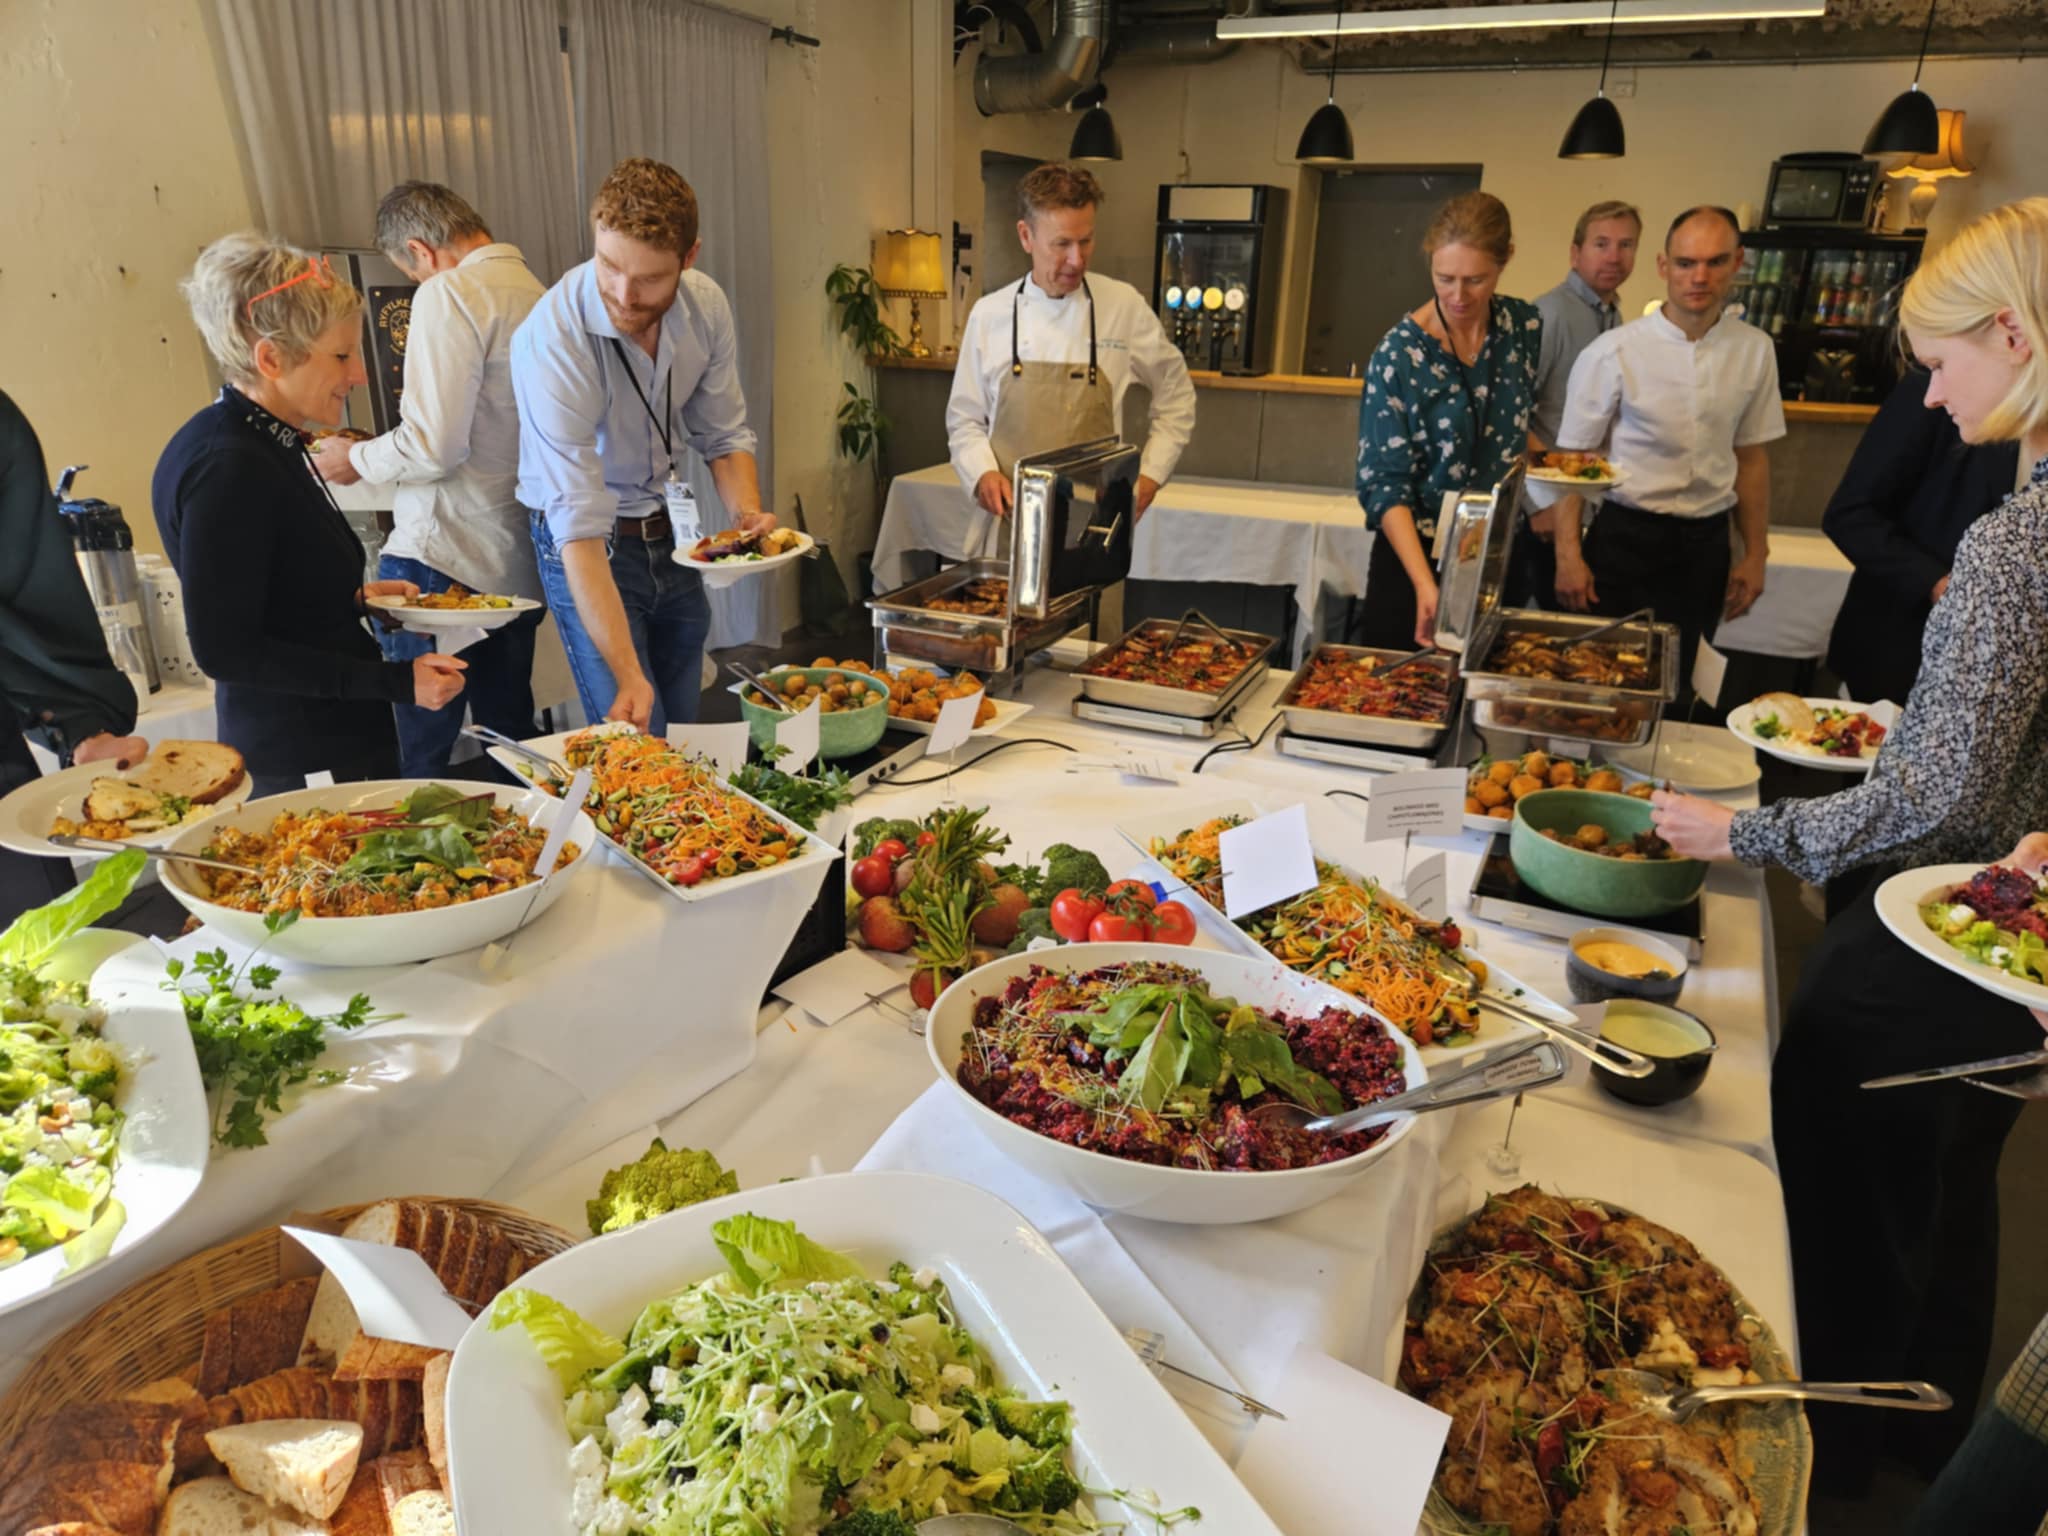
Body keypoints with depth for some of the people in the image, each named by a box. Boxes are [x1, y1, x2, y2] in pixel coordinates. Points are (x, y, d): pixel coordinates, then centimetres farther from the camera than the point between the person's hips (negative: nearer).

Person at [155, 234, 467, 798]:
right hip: (306, 766, -10)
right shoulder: (227, 467, -20)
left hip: (344, 744, 10)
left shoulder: (268, 444, 9)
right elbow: (225, 649, -21)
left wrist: (354, 596, 16)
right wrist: (394, 681, -23)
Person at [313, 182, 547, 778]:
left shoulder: (449, 294, -10)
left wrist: (356, 459, 2)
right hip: (519, 566, 8)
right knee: (508, 738, 16)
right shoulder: (539, 294, 11)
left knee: (416, 757, -1)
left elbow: (434, 445, -17)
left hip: (443, 558, -8)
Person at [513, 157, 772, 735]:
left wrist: (748, 513, -19)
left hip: (670, 532, 5)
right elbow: (580, 528, -33)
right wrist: (627, 674, -39)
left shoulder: (706, 306, -11)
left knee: (685, 725, 13)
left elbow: (724, 435, 3)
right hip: (588, 548, -5)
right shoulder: (553, 339, -28)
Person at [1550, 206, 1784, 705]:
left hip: (1707, 545, 4)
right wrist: (1569, 557, -12)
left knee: (1674, 688, 11)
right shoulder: (1614, 353, -9)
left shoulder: (1755, 351, 3)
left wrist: (1755, 553, 13)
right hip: (1627, 538, -3)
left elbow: (1750, 456, 12)